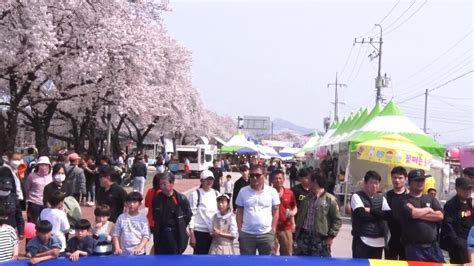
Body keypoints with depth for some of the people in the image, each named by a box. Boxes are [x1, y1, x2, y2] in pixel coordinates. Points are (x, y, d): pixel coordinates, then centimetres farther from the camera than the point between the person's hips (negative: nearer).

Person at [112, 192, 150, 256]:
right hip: (123, 253, 2)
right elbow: (116, 234, 4)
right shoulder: (121, 217, 4)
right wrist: (117, 248, -9)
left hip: (139, 253, -1)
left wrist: (140, 248, -19)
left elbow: (146, 235, -5)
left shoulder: (143, 218, 0)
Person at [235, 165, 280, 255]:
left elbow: (275, 212, 4)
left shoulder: (272, 191, -1)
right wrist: (239, 231, 2)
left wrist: (273, 230, 0)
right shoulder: (243, 191, 1)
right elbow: (239, 212, 6)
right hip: (246, 234, 1)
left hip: (266, 234, 0)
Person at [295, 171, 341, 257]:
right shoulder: (307, 198, 14)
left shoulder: (330, 199, -5)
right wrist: (297, 233, 14)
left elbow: (337, 220, -6)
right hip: (303, 237, 6)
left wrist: (331, 236, -11)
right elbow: (300, 216, 21)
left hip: (320, 239, -6)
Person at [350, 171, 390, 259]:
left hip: (378, 242, 5)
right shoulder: (357, 196, -2)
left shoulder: (381, 198, 13)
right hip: (362, 240, -5)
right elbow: (362, 214, -16)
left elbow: (389, 214, -3)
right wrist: (379, 215, -4)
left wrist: (371, 210, -9)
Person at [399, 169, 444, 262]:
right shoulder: (405, 200, 0)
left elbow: (440, 215, -1)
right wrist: (429, 210, -2)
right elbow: (412, 213, -20)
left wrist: (418, 213, -8)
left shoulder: (431, 199, 14)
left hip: (433, 246, 4)